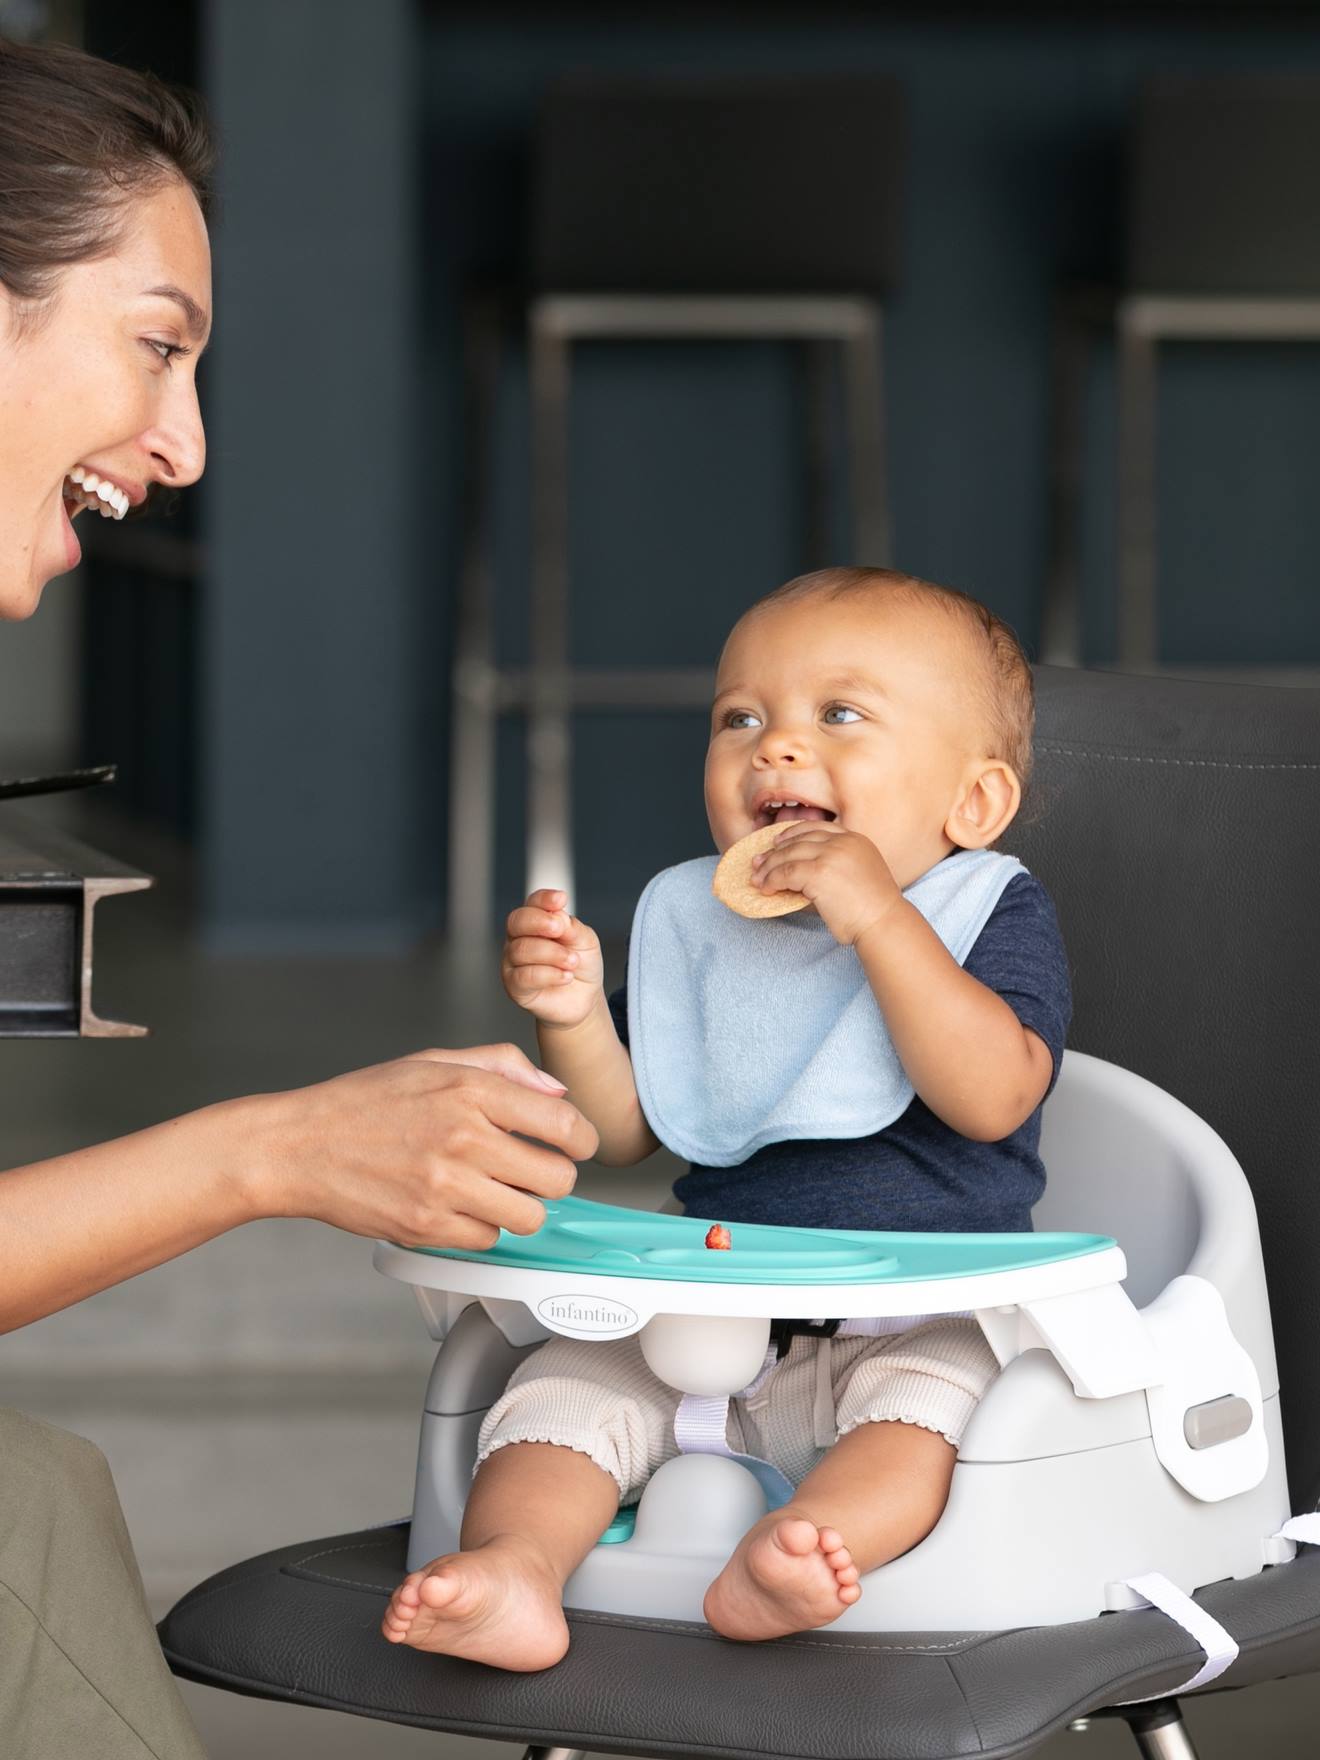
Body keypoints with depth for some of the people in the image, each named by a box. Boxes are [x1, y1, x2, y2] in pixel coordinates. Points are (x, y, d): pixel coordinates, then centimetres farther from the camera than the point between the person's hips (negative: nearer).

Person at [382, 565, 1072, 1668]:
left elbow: (992, 1098, -20)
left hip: (927, 1321, -5)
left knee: (929, 1392, -34)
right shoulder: (693, 925, 12)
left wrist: (878, 917, -25)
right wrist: (573, 1014, -8)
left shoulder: (992, 912, -2)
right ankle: (513, 1564, -36)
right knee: (565, 1380, -15)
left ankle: (784, 1563, -56)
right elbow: (622, 1131, 12)